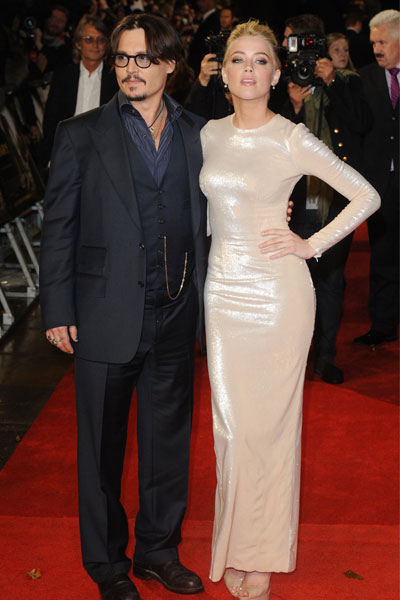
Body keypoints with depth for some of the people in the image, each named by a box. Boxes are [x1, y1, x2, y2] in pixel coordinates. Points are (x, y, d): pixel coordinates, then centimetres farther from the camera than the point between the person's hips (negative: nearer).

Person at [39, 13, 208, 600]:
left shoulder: (198, 134, 7)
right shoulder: (82, 134, -1)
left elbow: (207, 218, 11)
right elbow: (58, 226, -2)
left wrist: (204, 299, 2)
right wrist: (58, 311, -6)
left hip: (175, 316, 3)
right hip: (107, 316, -3)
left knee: (169, 440, 15)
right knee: (102, 447, 9)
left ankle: (159, 549, 33)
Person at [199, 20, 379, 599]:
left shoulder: (294, 140, -8)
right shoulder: (210, 135, 6)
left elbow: (367, 196, -5)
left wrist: (312, 245, -8)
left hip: (277, 290, -4)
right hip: (224, 287, 4)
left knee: (269, 421, 4)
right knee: (230, 421, 8)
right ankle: (234, 547, 23)